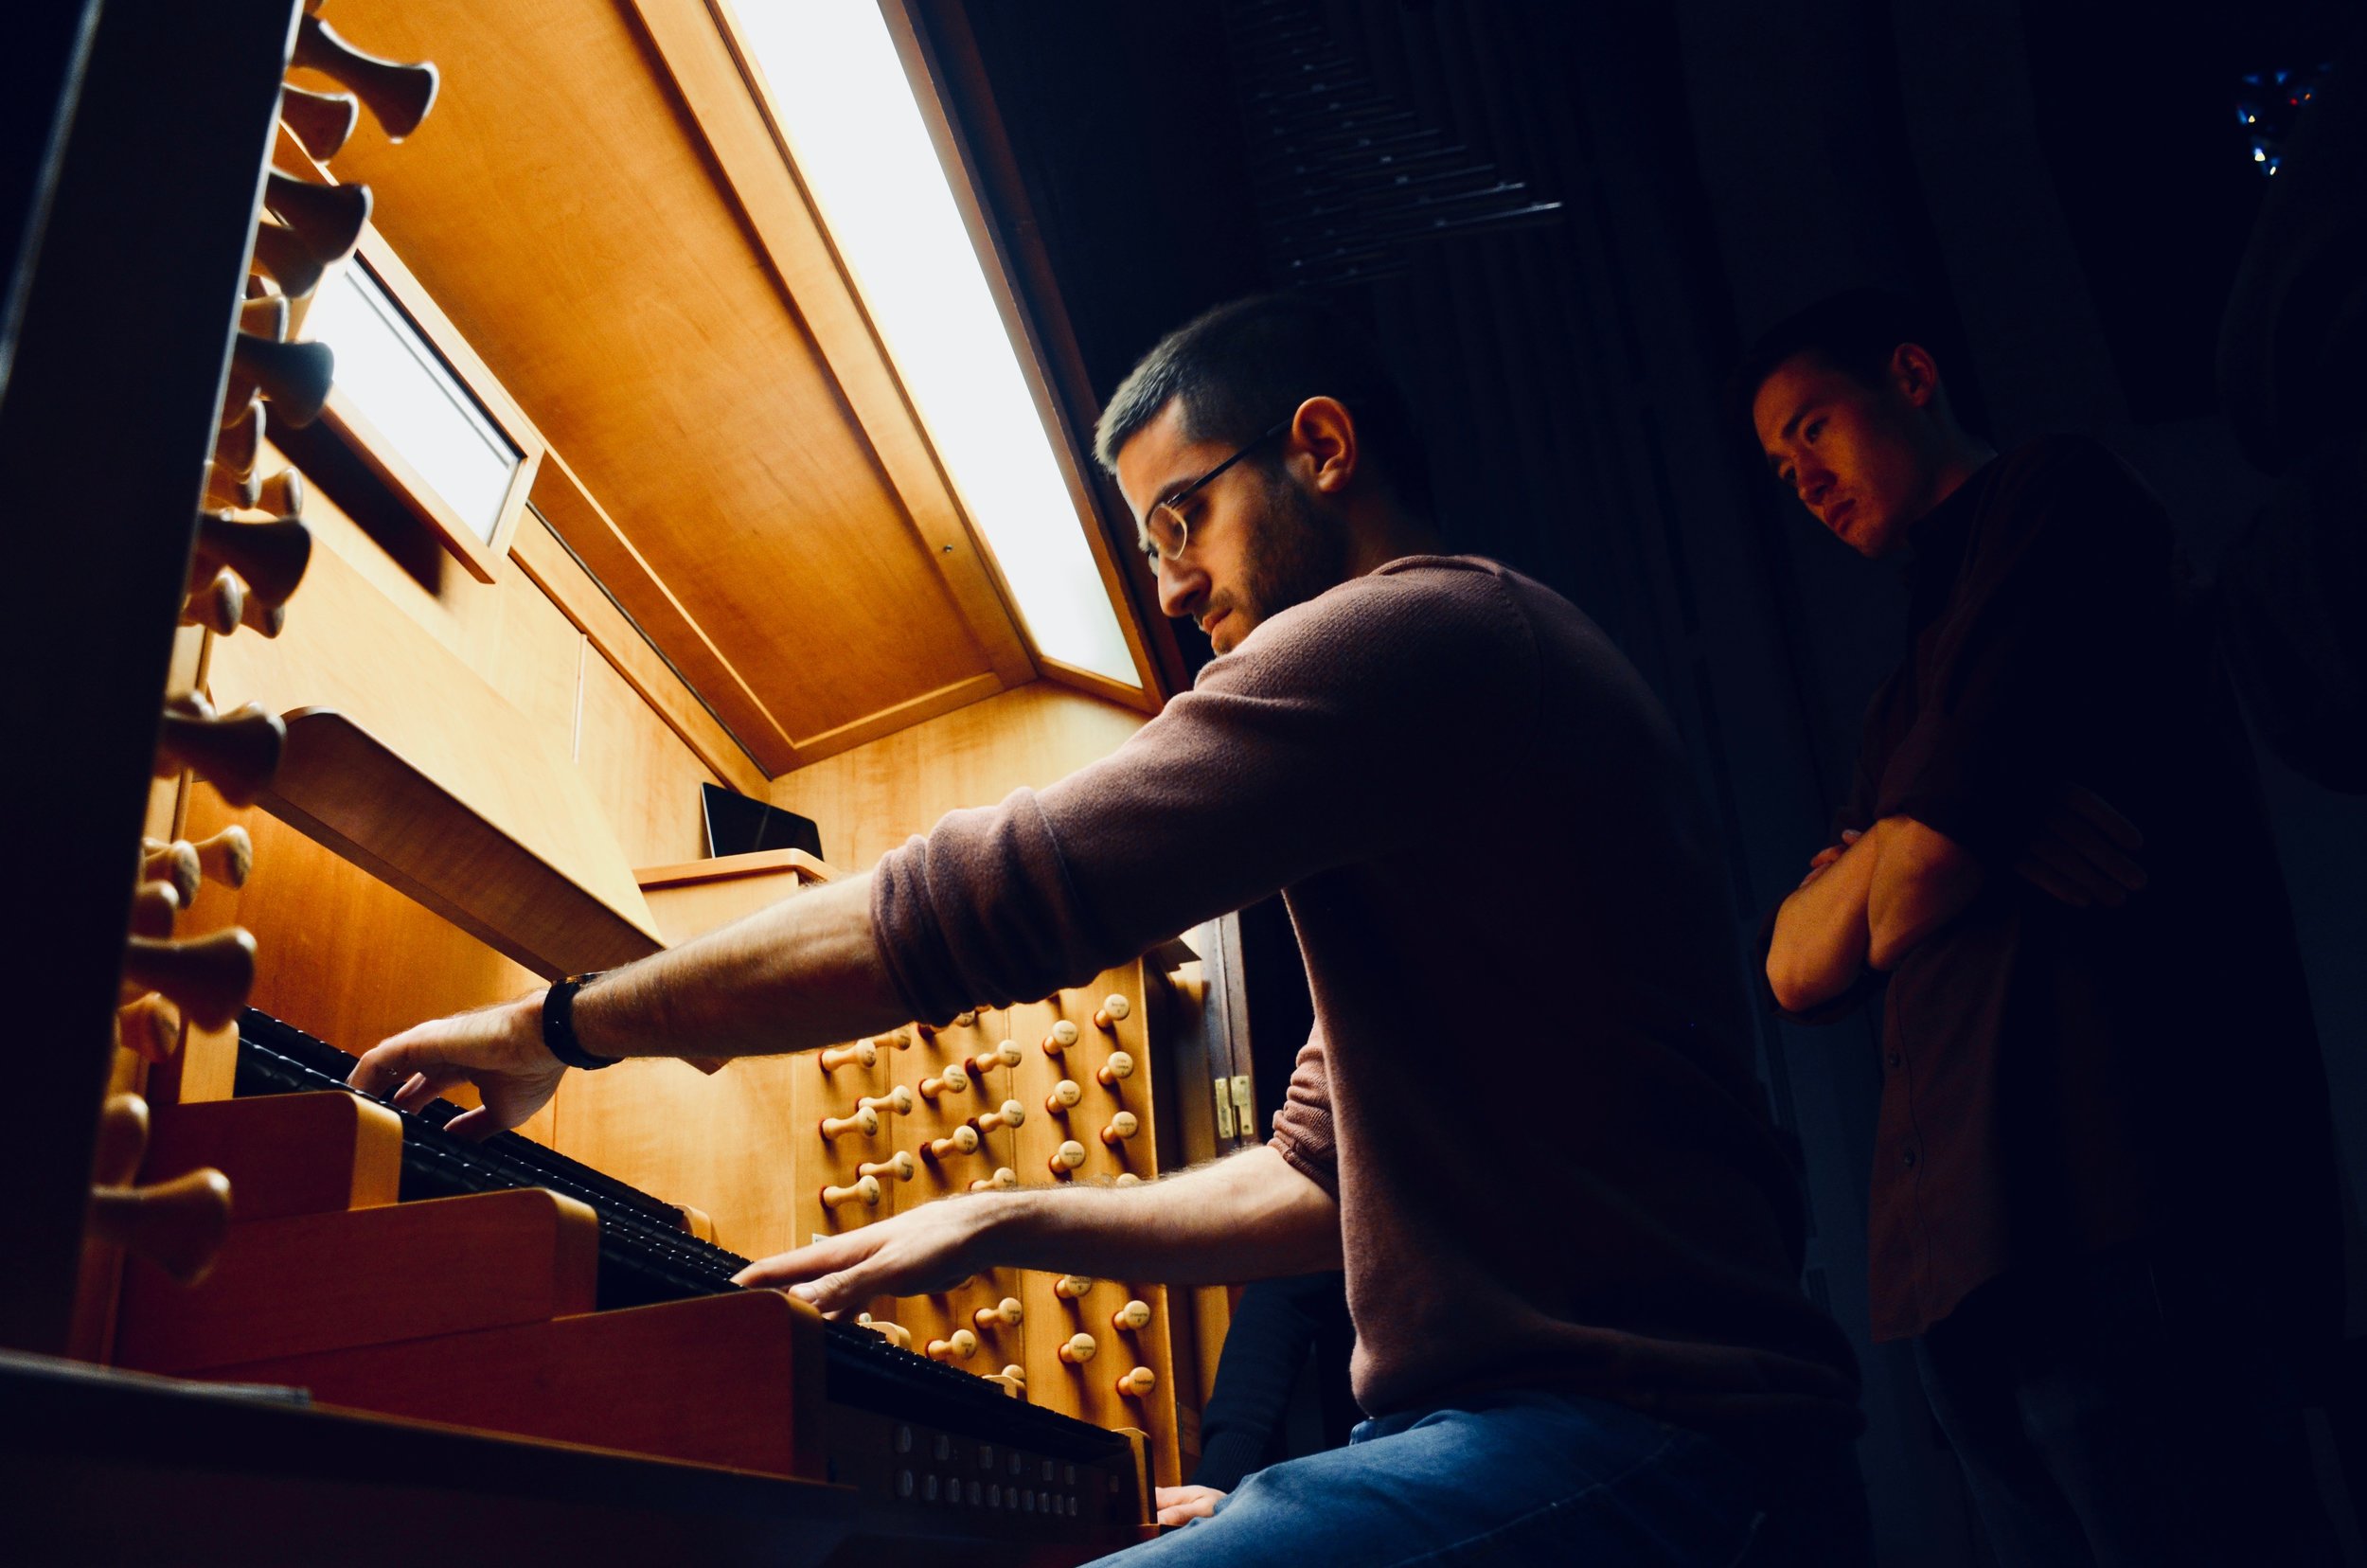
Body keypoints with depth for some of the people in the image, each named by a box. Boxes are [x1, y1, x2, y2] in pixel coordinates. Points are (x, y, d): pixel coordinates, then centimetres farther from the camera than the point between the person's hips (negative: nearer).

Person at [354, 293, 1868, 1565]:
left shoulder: (1413, 628, -9)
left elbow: (979, 900, -17)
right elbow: (1324, 1177, 24)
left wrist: (561, 1023, -5)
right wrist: (1006, 1223, 16)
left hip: (1631, 1446, -10)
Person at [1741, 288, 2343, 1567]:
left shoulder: (2058, 496, 3)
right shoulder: (1912, 688, 28)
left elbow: (1908, 898, -10)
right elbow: (1797, 970, 15)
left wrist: (1903, 849, 11)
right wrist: (1892, 846, -1)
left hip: (2117, 1221, -8)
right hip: (1969, 1261, 8)